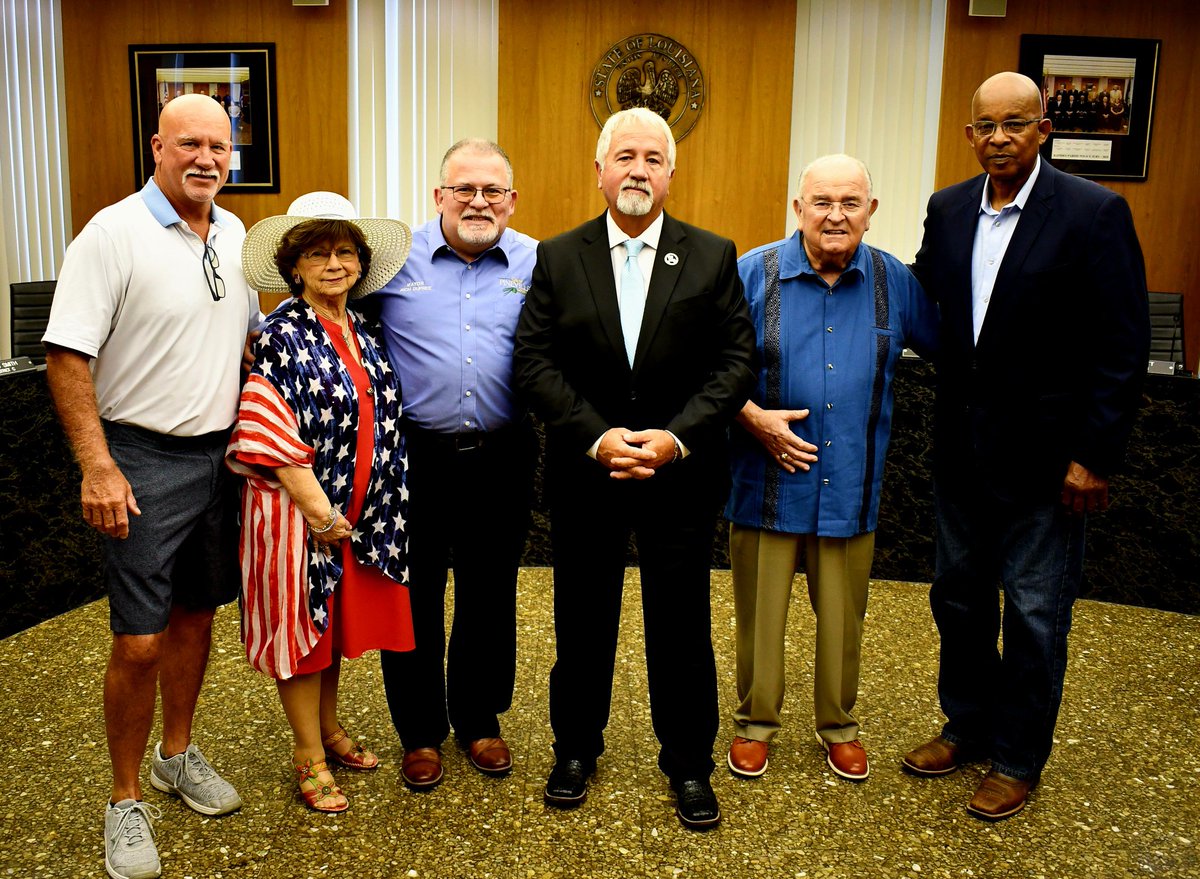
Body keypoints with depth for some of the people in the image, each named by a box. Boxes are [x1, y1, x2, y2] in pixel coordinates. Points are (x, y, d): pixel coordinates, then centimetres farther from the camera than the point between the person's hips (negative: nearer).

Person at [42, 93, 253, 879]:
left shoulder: (234, 235, 8)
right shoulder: (114, 234, -12)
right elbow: (66, 356, -14)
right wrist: (98, 466, -19)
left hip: (220, 453, 6)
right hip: (144, 460, -6)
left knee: (196, 614, 16)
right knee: (140, 641, -3)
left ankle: (178, 755, 36)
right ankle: (127, 801, 16)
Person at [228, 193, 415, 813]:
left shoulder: (366, 336, 8)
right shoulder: (283, 336, -11)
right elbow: (272, 435, -16)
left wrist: (353, 510, 9)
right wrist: (318, 508, -19)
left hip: (356, 512, 6)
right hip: (298, 509, -6)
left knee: (338, 623, 17)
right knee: (303, 625, 5)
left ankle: (328, 728, 35)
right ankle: (309, 756, 19)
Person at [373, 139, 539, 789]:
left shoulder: (536, 264, 3)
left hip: (502, 460, 1)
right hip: (415, 458, -1)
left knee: (489, 595, 14)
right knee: (414, 596, 9)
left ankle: (479, 719, 34)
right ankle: (419, 731, 28)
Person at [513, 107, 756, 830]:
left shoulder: (713, 257, 1)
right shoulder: (558, 257, 2)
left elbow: (736, 362, -4)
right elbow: (535, 361, -4)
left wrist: (676, 437, -16)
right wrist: (597, 436, -16)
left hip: (682, 474, 0)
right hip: (584, 473, 1)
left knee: (682, 625, 9)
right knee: (583, 620, 14)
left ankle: (690, 764, 28)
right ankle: (576, 748, 34)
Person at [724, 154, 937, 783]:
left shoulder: (894, 282, 2)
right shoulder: (752, 273, -6)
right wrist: (754, 418, -15)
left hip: (851, 488, 2)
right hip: (767, 482, -2)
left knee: (843, 618, 14)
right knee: (760, 614, 11)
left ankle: (838, 726, 36)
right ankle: (755, 722, 32)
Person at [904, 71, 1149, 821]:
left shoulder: (1095, 213, -12)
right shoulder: (948, 210, 4)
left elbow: (1124, 346, -13)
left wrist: (1094, 456, -15)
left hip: (1044, 454, -5)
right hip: (962, 447, 5)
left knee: (1034, 612, 8)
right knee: (959, 596, 17)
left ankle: (1019, 758, 27)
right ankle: (968, 728, 38)